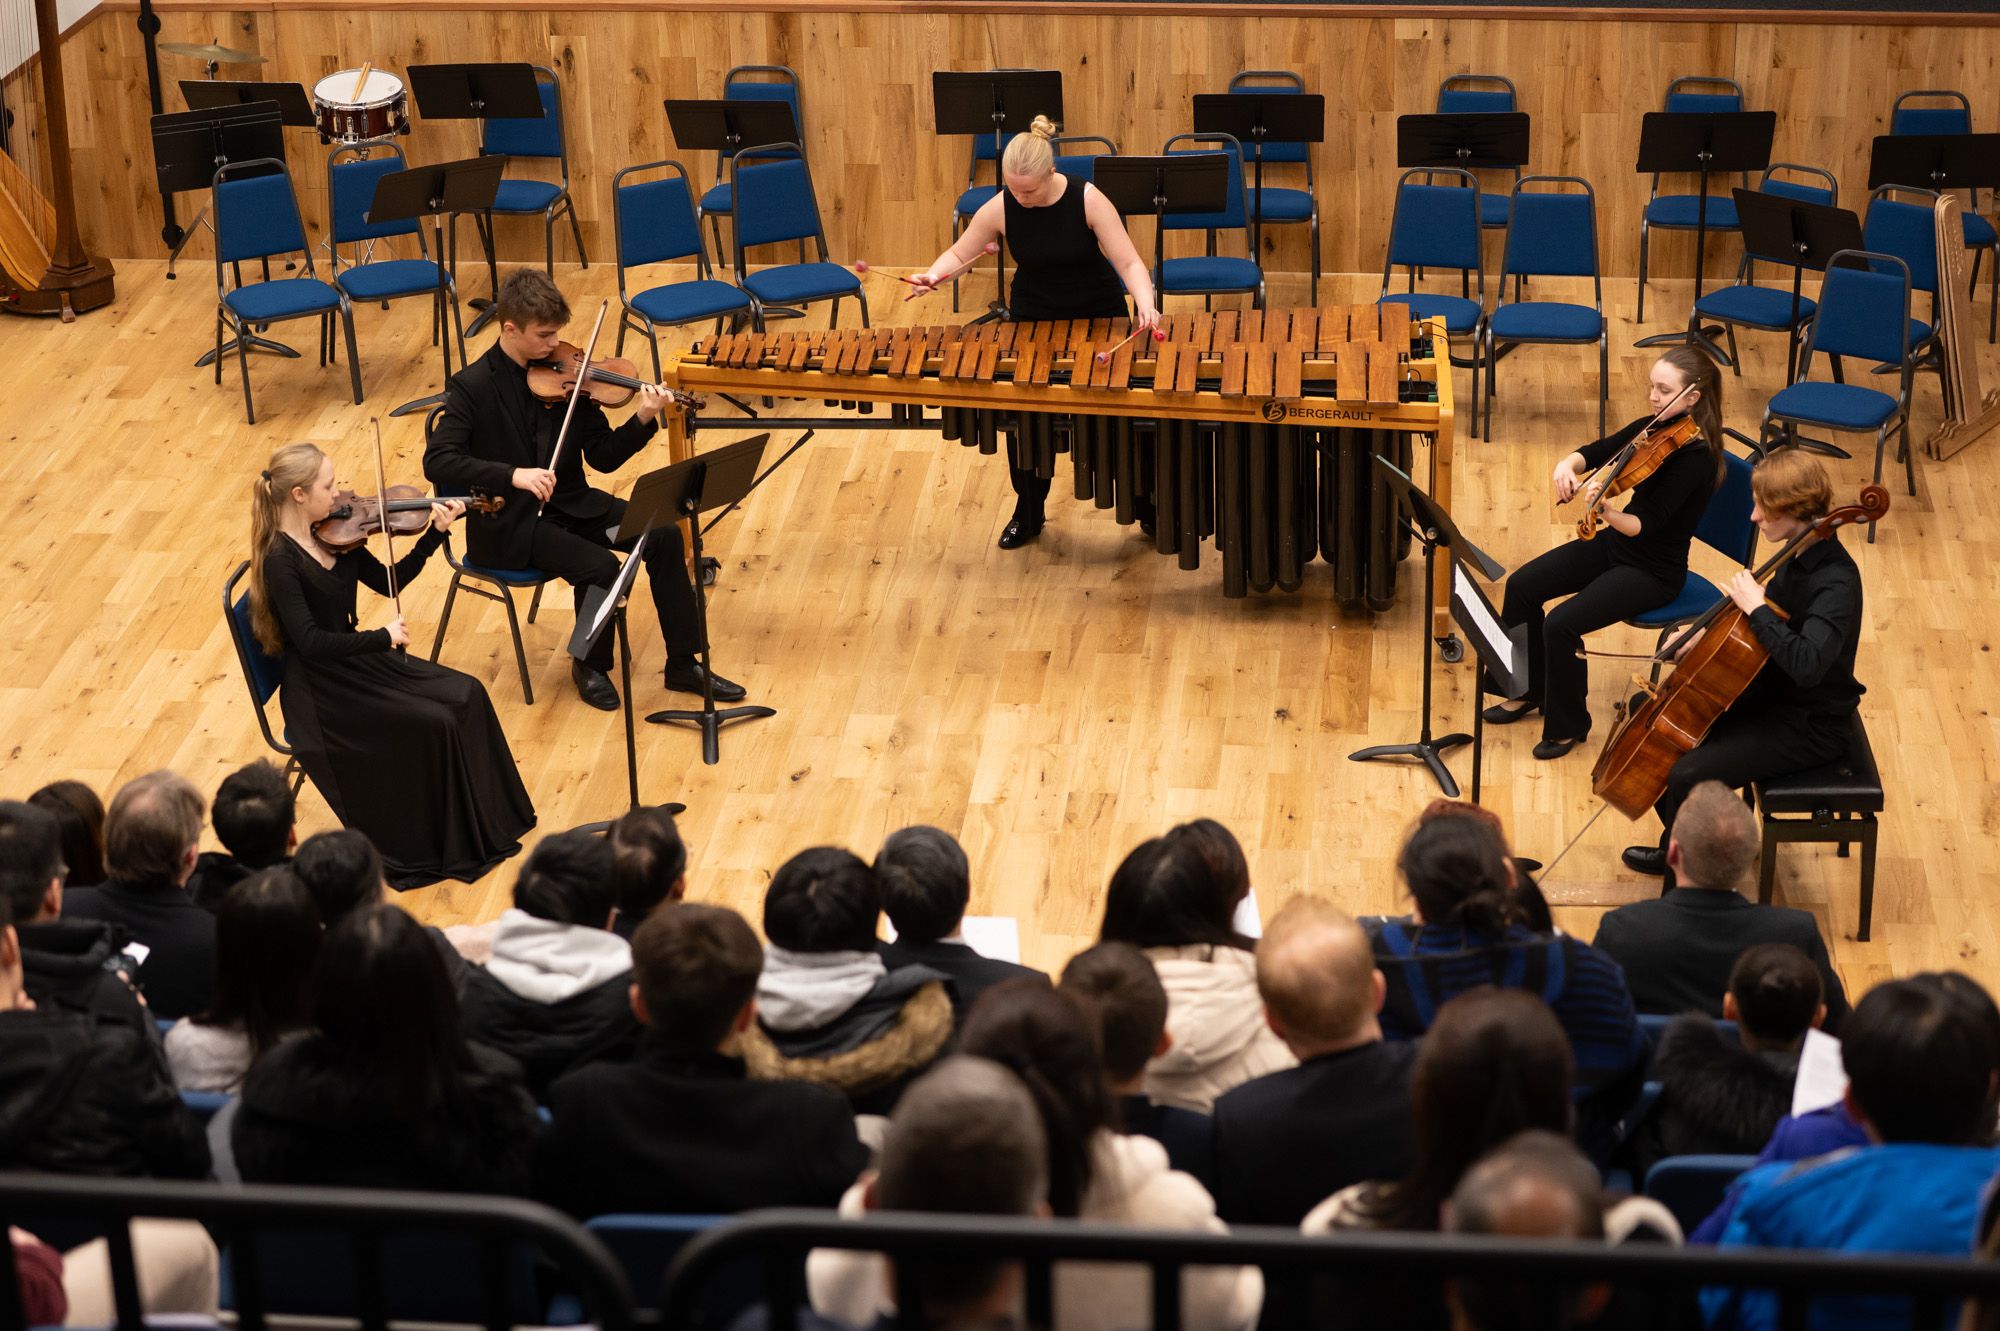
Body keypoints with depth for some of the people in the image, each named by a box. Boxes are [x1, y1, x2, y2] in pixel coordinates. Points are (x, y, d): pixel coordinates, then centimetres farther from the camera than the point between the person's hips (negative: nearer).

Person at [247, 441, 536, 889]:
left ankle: (483, 826, 8)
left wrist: (436, 532, -1)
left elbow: (388, 581, 9)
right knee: (436, 725, -18)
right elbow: (310, 642, -27)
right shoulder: (280, 560, -22)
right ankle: (439, 850, -2)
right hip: (320, 692, -8)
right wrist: (382, 638, -22)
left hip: (355, 662, 8)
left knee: (466, 696, -3)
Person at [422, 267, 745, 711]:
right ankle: (591, 666, 1)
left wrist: (643, 421, -17)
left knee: (664, 535, -13)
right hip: (507, 524, -5)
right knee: (601, 567, -27)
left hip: (569, 503, 5)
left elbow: (604, 457, 1)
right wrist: (512, 474, -33)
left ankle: (683, 663, -1)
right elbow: (437, 462, -22)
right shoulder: (472, 387, -12)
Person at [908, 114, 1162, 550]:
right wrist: (934, 273, -26)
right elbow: (959, 252, -4)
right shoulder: (999, 210, -16)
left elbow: (1128, 261, -23)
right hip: (1034, 318, 2)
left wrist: (1145, 303, -42)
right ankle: (1028, 513, 24)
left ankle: (1149, 506, 27)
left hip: (1098, 315, -2)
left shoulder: (1087, 200, -22)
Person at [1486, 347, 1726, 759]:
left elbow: (1646, 526, -29)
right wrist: (1567, 465, -18)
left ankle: (1568, 725, 0)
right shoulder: (1655, 428, -1)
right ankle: (1530, 690, 17)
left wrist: (1605, 511, -48)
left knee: (1561, 624, -23)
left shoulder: (1697, 455, -25)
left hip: (1654, 571, -8)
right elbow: (1594, 452, 5)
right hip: (1616, 544, 8)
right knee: (1522, 586, -1)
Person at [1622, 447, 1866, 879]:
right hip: (1774, 693, 10)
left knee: (1689, 776, -22)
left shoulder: (1835, 582, -30)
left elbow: (1806, 664, -45)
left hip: (1810, 727, -10)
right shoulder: (1802, 554, -2)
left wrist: (1756, 607, -35)